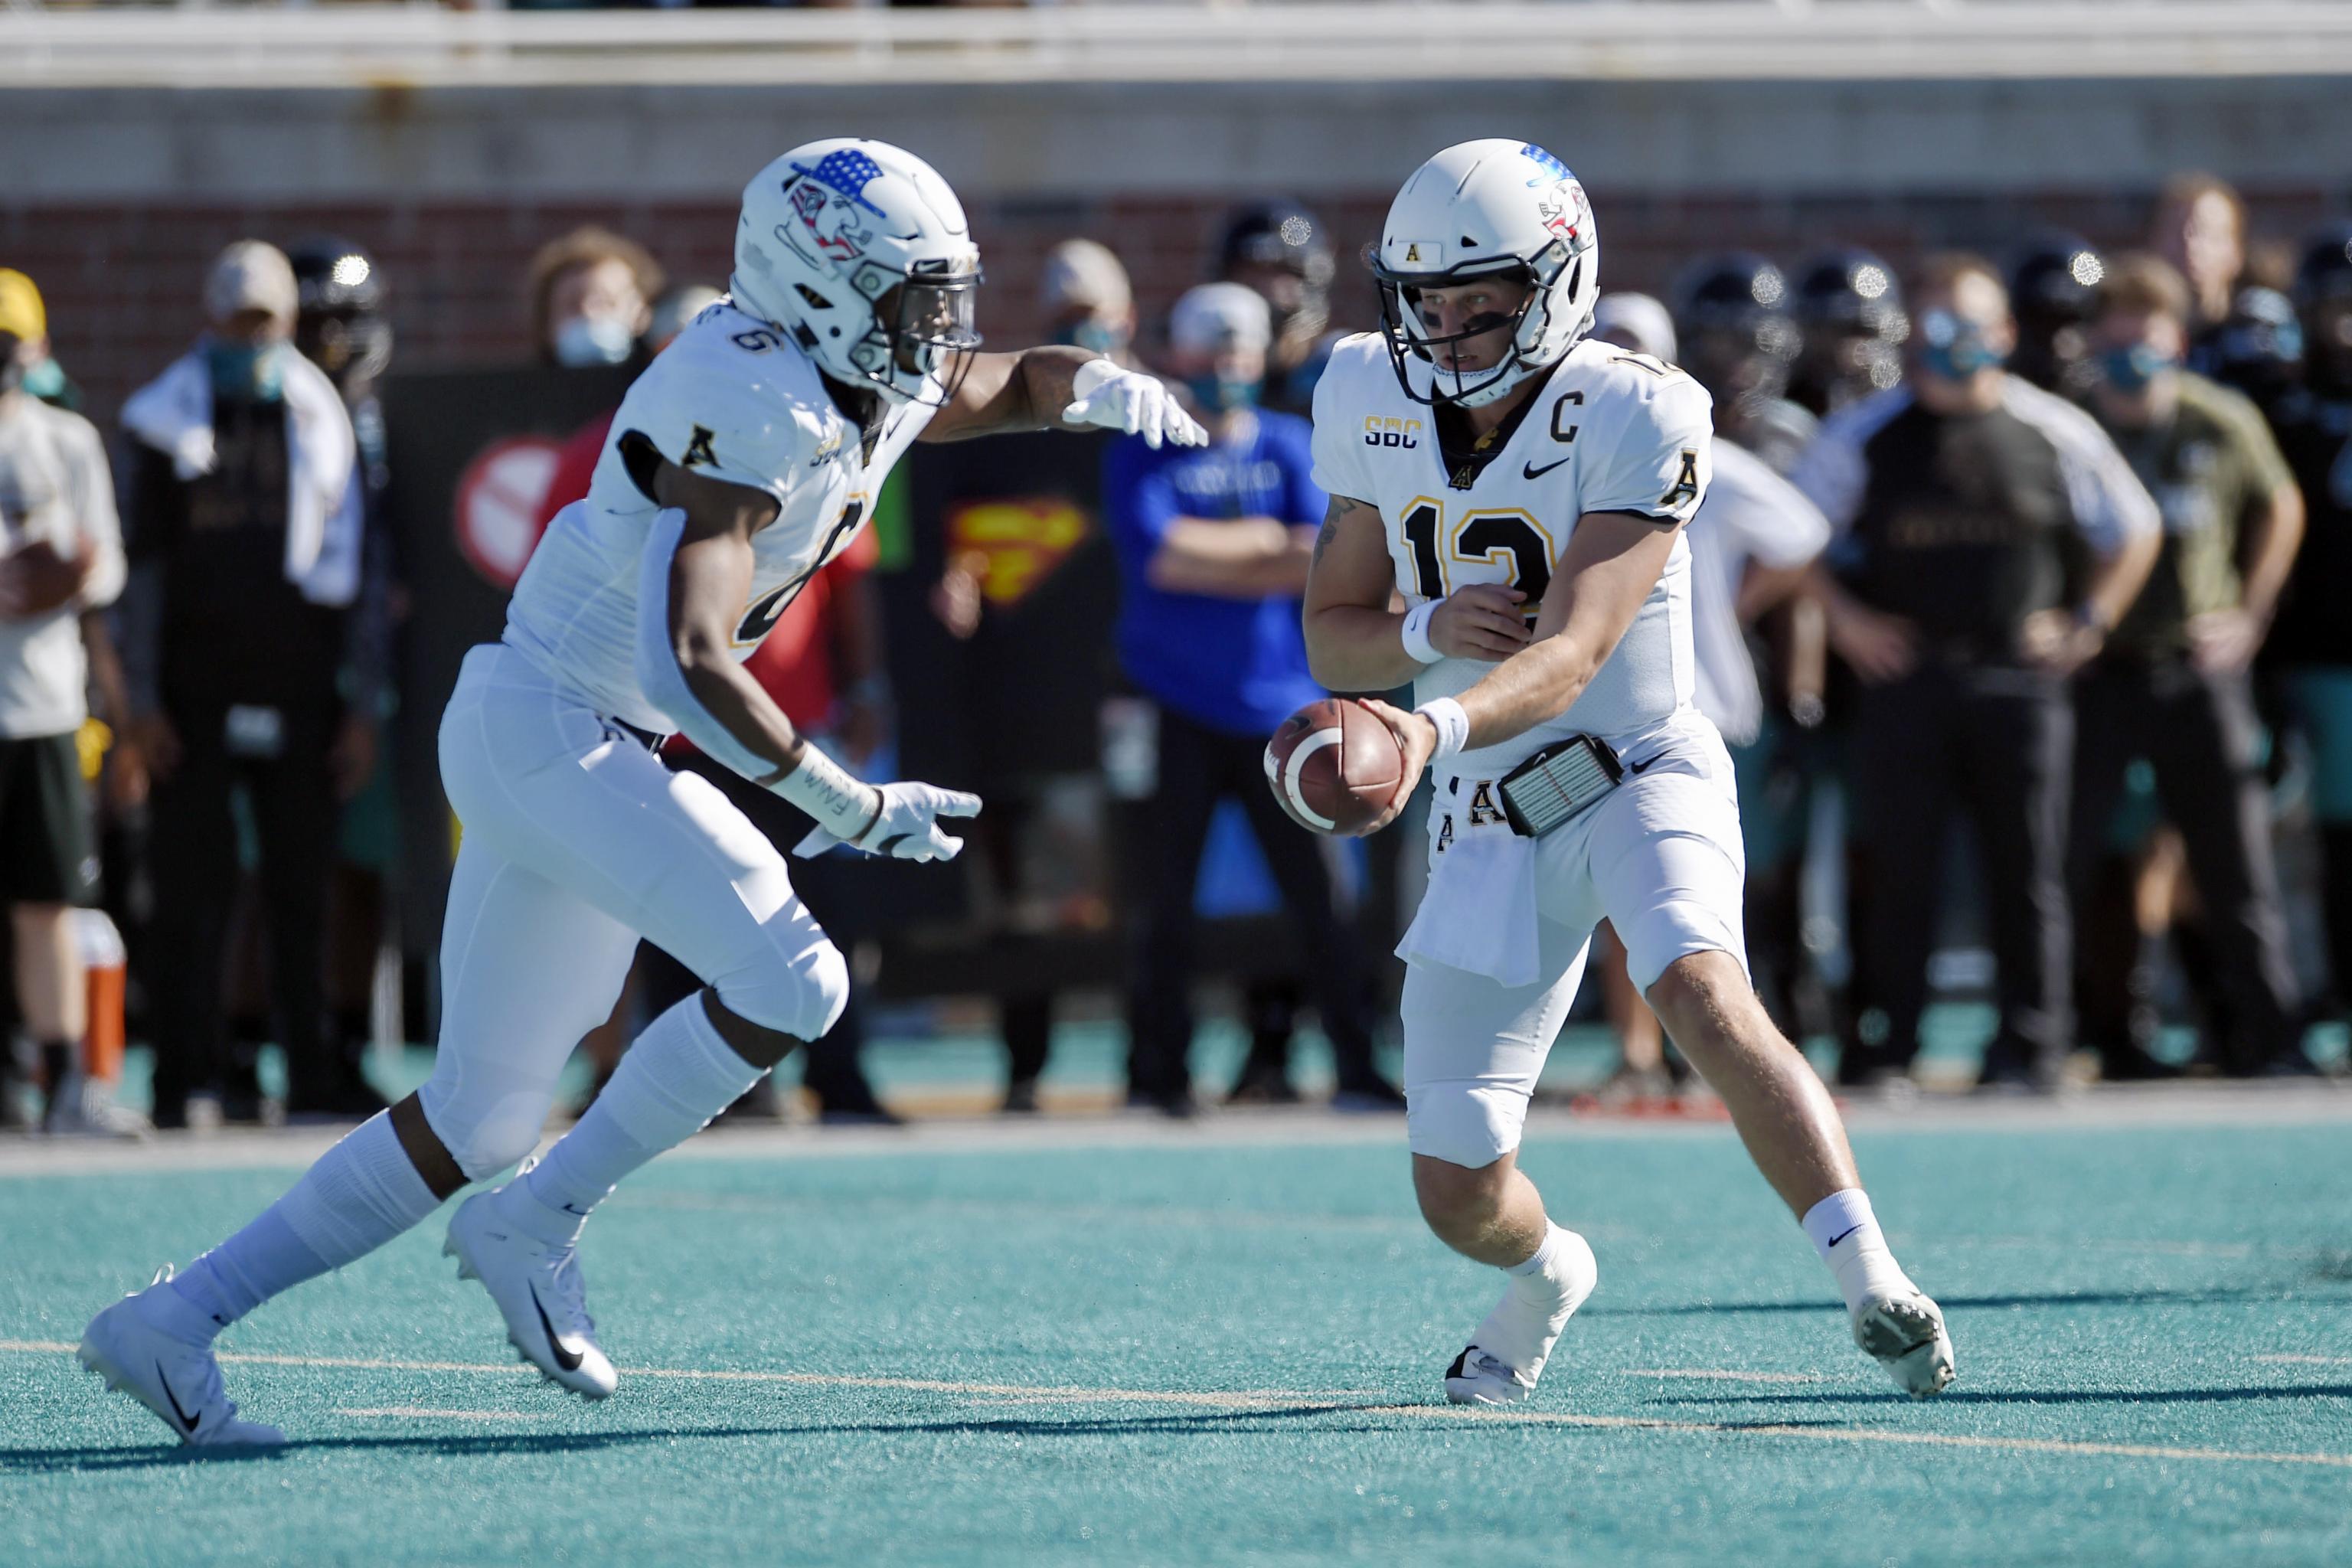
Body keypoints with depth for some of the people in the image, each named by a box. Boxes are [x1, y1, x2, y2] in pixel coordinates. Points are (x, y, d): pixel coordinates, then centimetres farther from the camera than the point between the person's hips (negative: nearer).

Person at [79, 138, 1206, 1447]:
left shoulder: (875, 388, 8)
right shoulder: (753, 407, -21)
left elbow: (1014, 383, 29)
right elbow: (694, 662, -28)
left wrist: (1111, 390, 5)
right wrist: (854, 809, -22)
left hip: (595, 748, 10)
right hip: (551, 731, -10)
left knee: (483, 1118, 9)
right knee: (792, 982, -20)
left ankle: (177, 1321, 11)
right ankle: (536, 1227, -8)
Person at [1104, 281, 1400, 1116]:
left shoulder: (1293, 446, 10)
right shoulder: (1141, 456, 3)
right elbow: (1159, 553, -14)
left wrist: (1208, 560, -13)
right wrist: (1267, 539, -8)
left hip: (1280, 701, 2)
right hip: (1175, 704, -2)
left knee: (1323, 895, -3)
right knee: (1164, 898, -2)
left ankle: (1357, 1069, 0)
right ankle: (1160, 1071, 6)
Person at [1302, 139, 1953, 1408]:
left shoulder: (1632, 420, -19)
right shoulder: (1373, 403, -3)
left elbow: (1570, 657, -29)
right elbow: (1331, 640, 5)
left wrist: (1437, 732, -48)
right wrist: (1427, 631, -18)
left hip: (1636, 770, -4)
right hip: (1486, 822, 4)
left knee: (1703, 997, -36)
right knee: (1461, 1198, 5)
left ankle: (1875, 1288, -34)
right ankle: (1546, 1275, 41)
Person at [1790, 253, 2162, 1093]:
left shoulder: (2056, 434, 4)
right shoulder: (1863, 434, 2)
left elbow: (2133, 531, 15)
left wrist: (2088, 622, 6)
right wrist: (1844, 616, 1)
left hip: (2019, 674, 1)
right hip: (1904, 672, -1)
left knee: (2028, 873, 2)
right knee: (1900, 870, -2)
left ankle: (2030, 1045, 8)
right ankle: (1884, 1045, 3)